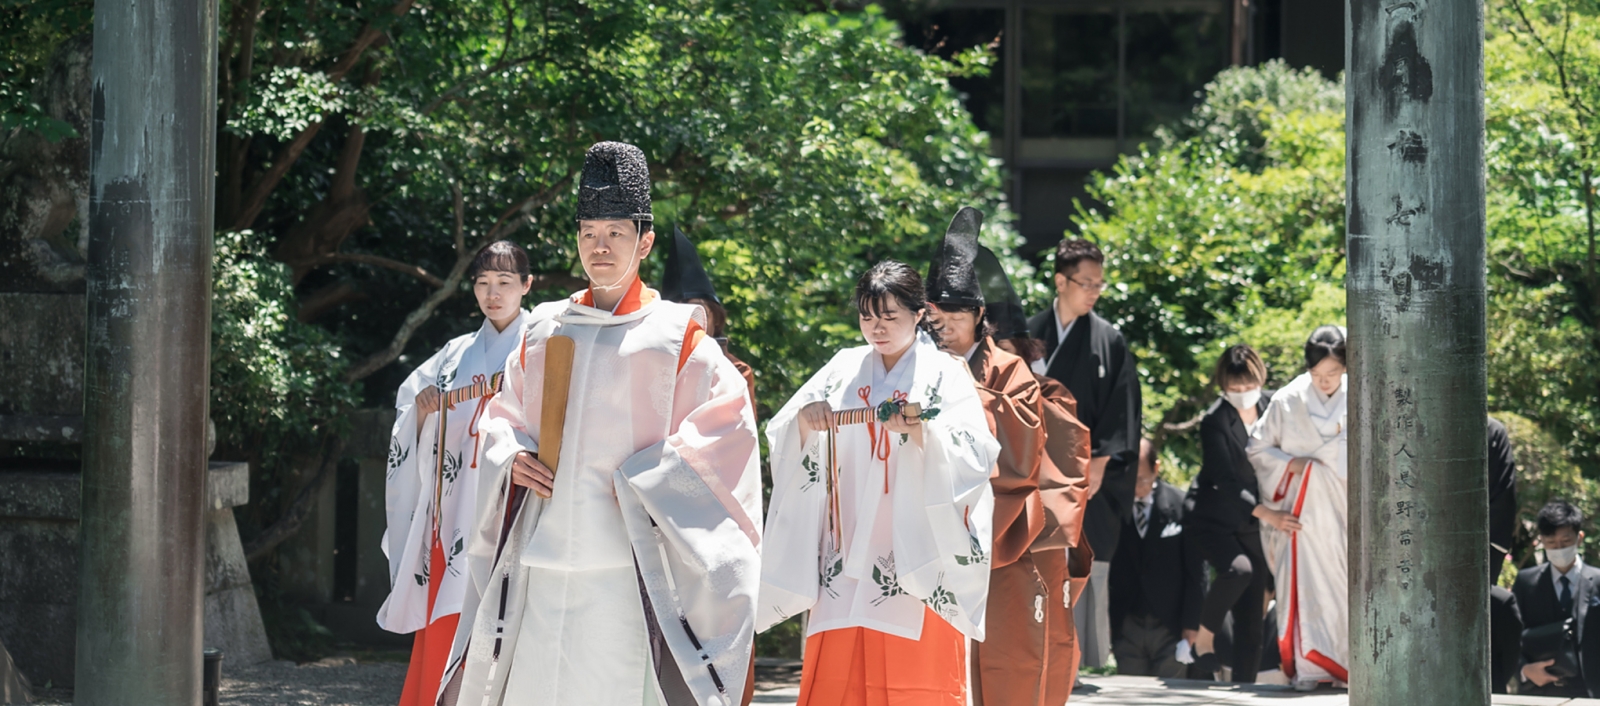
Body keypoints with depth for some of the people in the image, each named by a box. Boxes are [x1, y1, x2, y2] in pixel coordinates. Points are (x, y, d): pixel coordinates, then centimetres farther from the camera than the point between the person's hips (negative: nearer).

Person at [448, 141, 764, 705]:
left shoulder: (676, 334, 3)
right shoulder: (546, 329, 14)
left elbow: (726, 421, -2)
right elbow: (505, 410, 24)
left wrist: (648, 482, -10)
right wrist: (512, 456, 2)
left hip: (626, 555, -4)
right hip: (542, 555, 4)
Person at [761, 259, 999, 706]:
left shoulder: (944, 373, 2)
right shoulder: (844, 368, 12)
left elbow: (976, 455, -10)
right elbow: (780, 437, 7)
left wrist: (920, 430, -26)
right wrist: (804, 419, -16)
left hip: (916, 558, -3)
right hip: (849, 554, 3)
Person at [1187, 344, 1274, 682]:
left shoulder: (1270, 407, 3)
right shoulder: (1215, 420, -13)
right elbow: (1225, 481, -19)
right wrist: (1267, 514, -26)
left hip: (1252, 526, 5)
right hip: (1214, 522, -5)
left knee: (1251, 619, 1)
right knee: (1238, 569, -34)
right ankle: (1204, 636, -13)